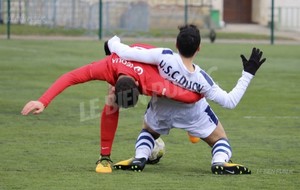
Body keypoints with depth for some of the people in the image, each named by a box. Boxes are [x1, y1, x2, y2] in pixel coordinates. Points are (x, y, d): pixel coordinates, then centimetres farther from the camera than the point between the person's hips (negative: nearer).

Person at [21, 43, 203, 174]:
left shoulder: (152, 84, -49)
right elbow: (69, 77, -45)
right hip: (125, 60, 1)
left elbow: (192, 96, -43)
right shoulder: (107, 67, -45)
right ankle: (105, 157, -7)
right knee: (111, 108, -20)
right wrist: (43, 102, -50)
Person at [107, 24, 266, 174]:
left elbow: (125, 53, -36)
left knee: (148, 131, 33)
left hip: (161, 112, 1)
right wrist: (248, 74, -19)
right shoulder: (201, 79, -33)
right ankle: (220, 162, -18)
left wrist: (113, 42, -14)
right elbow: (230, 101, -24)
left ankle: (139, 158, 2)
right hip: (193, 116, -1)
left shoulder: (164, 57, -38)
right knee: (220, 140, 17)